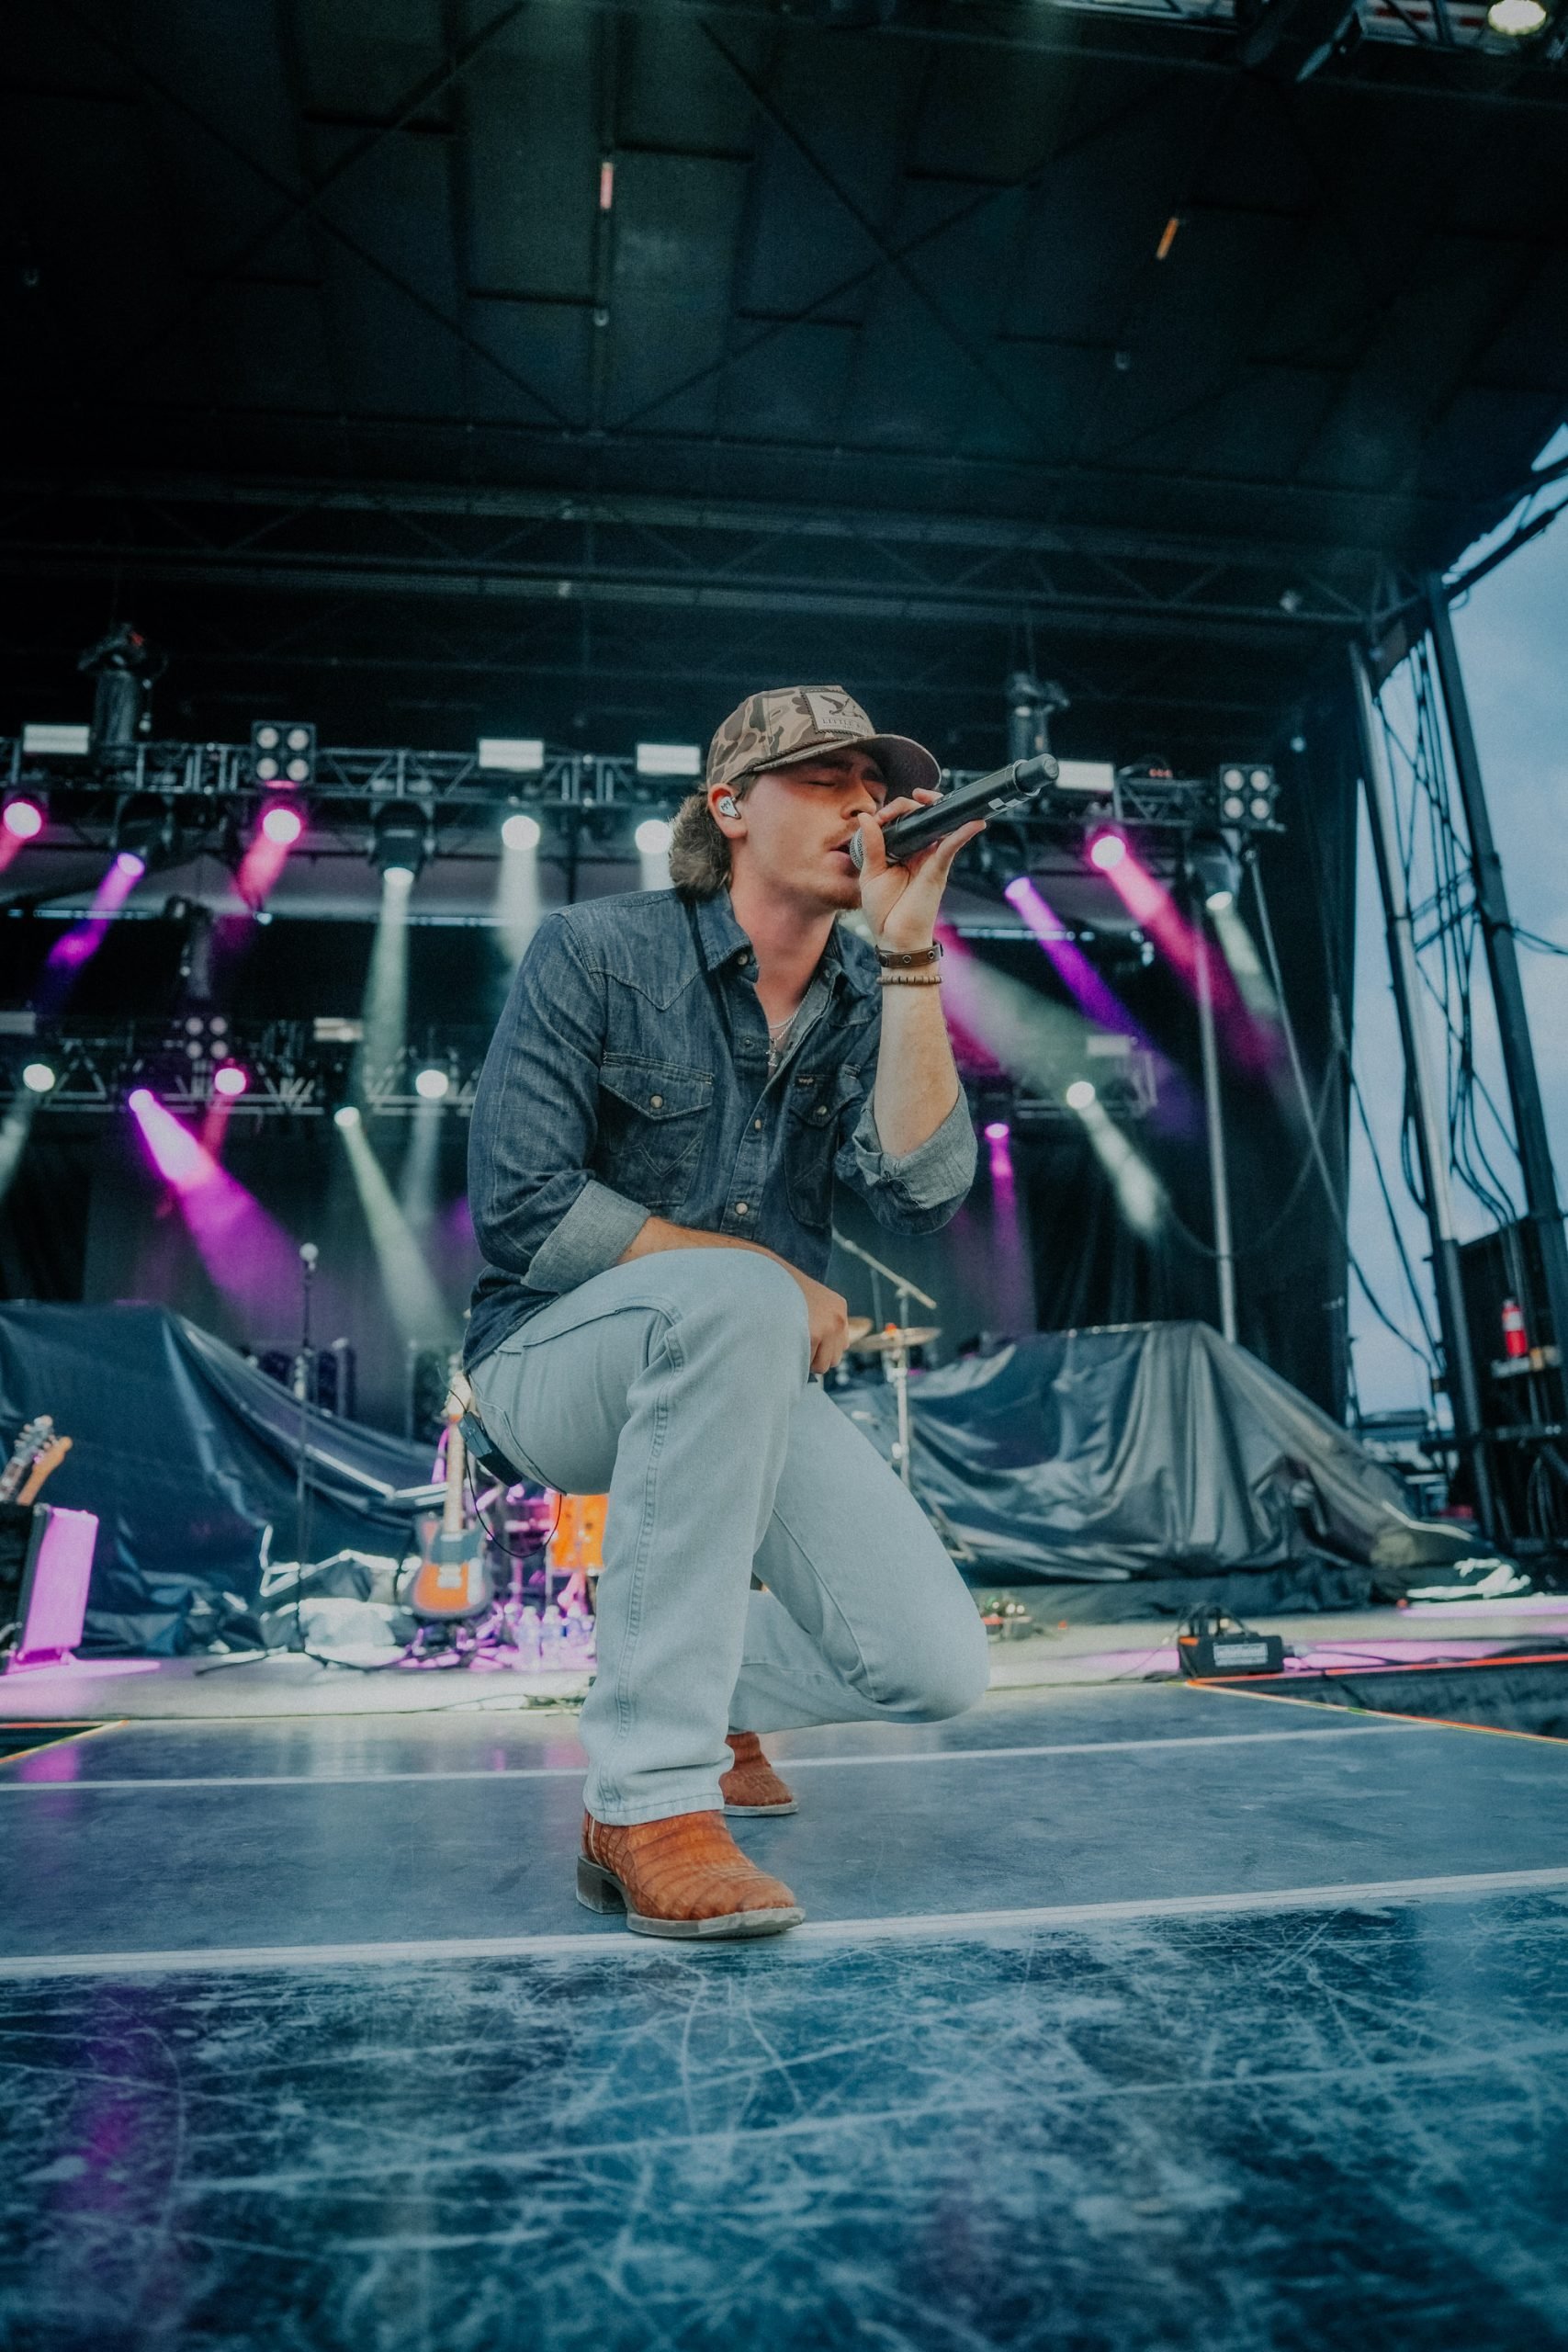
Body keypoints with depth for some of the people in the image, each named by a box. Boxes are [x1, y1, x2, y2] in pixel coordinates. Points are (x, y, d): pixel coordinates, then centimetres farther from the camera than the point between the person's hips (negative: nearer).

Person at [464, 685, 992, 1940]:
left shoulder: (870, 1001, 3)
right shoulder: (596, 950, -8)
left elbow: (923, 1191, -14)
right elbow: (522, 1204, -15)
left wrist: (907, 951, -18)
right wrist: (765, 1276, -14)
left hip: (738, 1383, 4)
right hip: (557, 1358, -4)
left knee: (935, 1669, -12)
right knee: (735, 1300, -39)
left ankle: (704, 1685, 22)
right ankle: (648, 1795, -28)